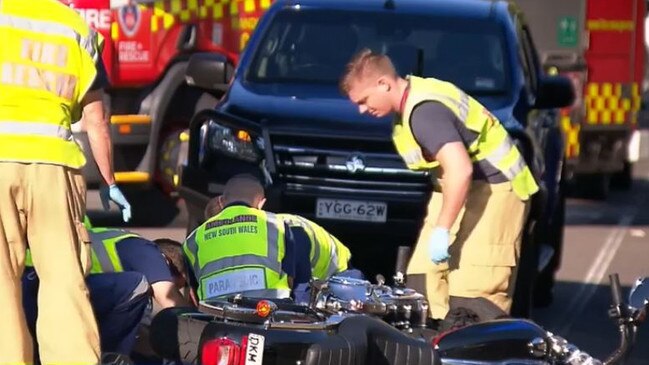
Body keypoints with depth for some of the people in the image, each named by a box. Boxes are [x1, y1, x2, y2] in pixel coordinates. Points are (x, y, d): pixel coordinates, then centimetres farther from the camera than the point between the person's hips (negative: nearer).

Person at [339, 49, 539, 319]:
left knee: (473, 294, -17)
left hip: (493, 190, -11)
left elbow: (460, 170, -34)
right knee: (425, 278, 8)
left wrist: (441, 231, -29)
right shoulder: (413, 98, 7)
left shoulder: (425, 111, -24)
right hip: (464, 188, 11)